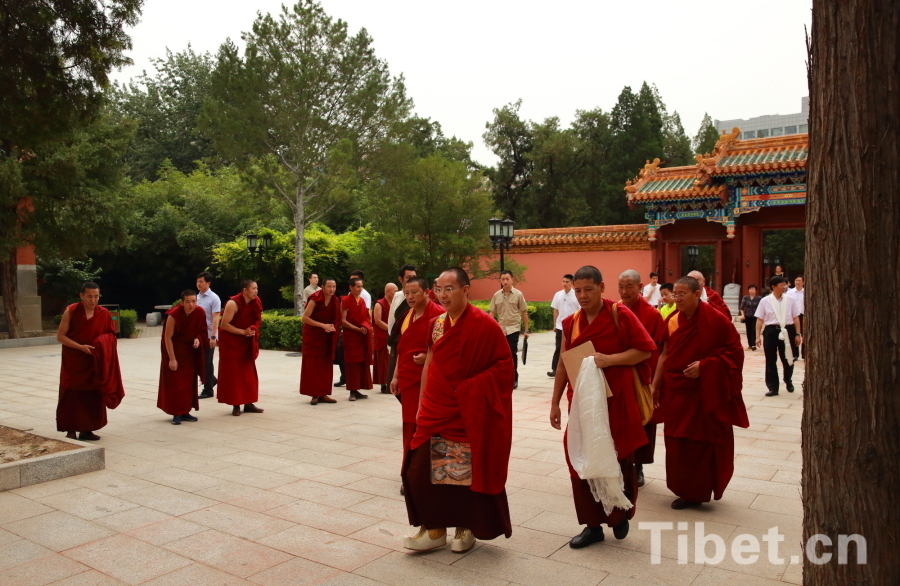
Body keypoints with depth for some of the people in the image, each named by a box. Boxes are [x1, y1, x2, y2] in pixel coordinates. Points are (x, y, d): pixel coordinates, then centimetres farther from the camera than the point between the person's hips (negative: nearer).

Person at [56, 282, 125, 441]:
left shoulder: (104, 313, -1)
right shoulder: (71, 311, -8)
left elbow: (110, 335, 7)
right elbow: (60, 336, -6)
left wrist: (102, 344, -15)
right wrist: (80, 347, -18)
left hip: (95, 363, 3)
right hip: (73, 362, -2)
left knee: (93, 396, 5)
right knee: (72, 396, 0)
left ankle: (87, 430, 16)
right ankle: (71, 431, 8)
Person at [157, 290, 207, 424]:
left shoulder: (200, 312, -14)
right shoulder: (174, 314, -25)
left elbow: (202, 330, 4)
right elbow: (167, 337, -18)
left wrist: (197, 339, -17)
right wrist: (172, 359, -18)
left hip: (190, 351, 4)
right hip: (174, 349, -4)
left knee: (189, 381, 7)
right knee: (175, 381, -3)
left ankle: (185, 411, 16)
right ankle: (177, 413, 4)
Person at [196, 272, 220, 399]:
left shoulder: (214, 298, -10)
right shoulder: (197, 297, 9)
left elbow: (215, 319, -15)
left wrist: (213, 337, -20)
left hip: (208, 336, -7)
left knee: (207, 363, 1)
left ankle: (208, 390, 12)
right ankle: (212, 380, 31)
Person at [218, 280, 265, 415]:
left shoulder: (255, 302, -3)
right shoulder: (233, 303, -20)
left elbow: (258, 320, 10)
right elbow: (224, 324, -19)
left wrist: (253, 328, -12)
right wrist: (243, 332, -20)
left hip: (246, 343, 6)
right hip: (231, 342, -6)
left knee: (248, 373, 7)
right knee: (233, 373, -2)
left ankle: (249, 403, 13)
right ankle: (235, 405, 4)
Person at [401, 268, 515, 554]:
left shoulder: (484, 325, -14)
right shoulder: (436, 323, 5)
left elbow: (505, 365, -11)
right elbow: (429, 365, 11)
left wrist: (472, 387, -18)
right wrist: (421, 404, 11)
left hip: (470, 415, -5)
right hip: (436, 411, 6)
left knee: (470, 472, 7)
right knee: (423, 469, 4)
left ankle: (466, 528, 28)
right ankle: (434, 529, 20)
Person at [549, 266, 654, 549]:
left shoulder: (620, 314, -9)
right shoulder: (571, 323, 5)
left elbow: (645, 350, -8)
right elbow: (563, 365, 10)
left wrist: (610, 359, -21)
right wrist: (555, 403, 10)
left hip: (616, 401, -4)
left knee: (617, 460, 7)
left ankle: (620, 515, 32)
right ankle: (593, 524, 19)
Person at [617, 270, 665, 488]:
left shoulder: (652, 315, -8)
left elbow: (657, 351, -9)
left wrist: (655, 381, -13)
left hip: (642, 380, -2)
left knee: (641, 425, 10)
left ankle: (638, 468, 26)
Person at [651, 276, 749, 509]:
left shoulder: (716, 320, -12)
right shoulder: (672, 320, 2)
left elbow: (735, 352, -9)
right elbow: (665, 355, 8)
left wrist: (704, 365, -20)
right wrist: (656, 386, 5)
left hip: (708, 393, -5)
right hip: (677, 391, 5)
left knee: (704, 442, 3)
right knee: (678, 443, 8)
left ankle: (701, 490, 18)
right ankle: (686, 490, 23)